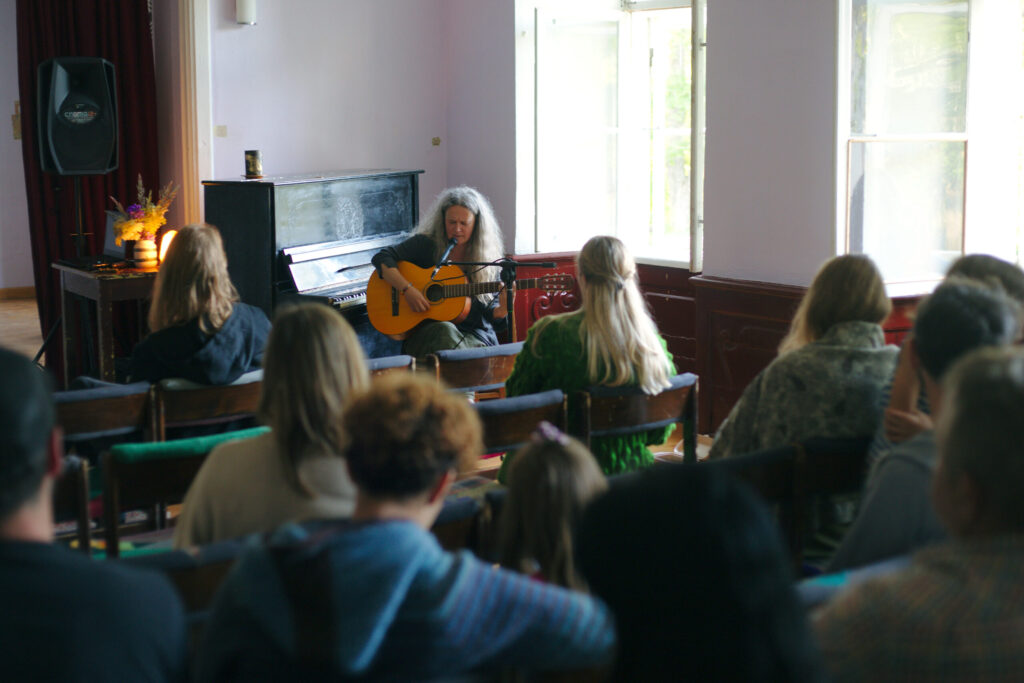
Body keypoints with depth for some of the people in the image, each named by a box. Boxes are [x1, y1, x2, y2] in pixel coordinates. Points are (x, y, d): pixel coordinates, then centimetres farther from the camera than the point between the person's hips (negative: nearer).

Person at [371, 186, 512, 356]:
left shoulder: (487, 260, 9)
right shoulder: (425, 245, 4)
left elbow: (490, 313, 9)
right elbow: (382, 259, -5)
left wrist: (502, 310, -15)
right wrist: (407, 290, -17)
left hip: (474, 335, 1)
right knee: (445, 330, -36)